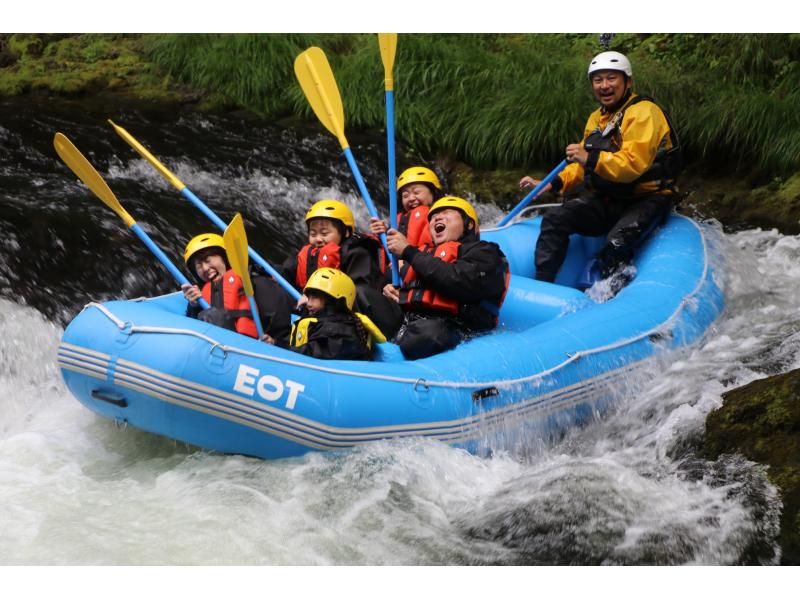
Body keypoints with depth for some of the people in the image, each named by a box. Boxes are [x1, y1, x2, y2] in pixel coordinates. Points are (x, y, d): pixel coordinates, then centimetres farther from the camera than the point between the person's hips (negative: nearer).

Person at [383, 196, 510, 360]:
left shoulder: (482, 252, 12)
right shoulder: (423, 253, 32)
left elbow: (458, 281, -9)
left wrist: (409, 251, -3)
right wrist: (391, 291, 13)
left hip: (448, 326, -6)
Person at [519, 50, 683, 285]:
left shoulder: (643, 112, -15)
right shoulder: (596, 118, 14)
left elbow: (634, 163, -28)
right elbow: (583, 167, 19)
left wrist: (591, 159, -34)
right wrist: (551, 184, 4)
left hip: (647, 198, -8)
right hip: (609, 199, 8)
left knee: (616, 243, -34)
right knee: (554, 219, -11)